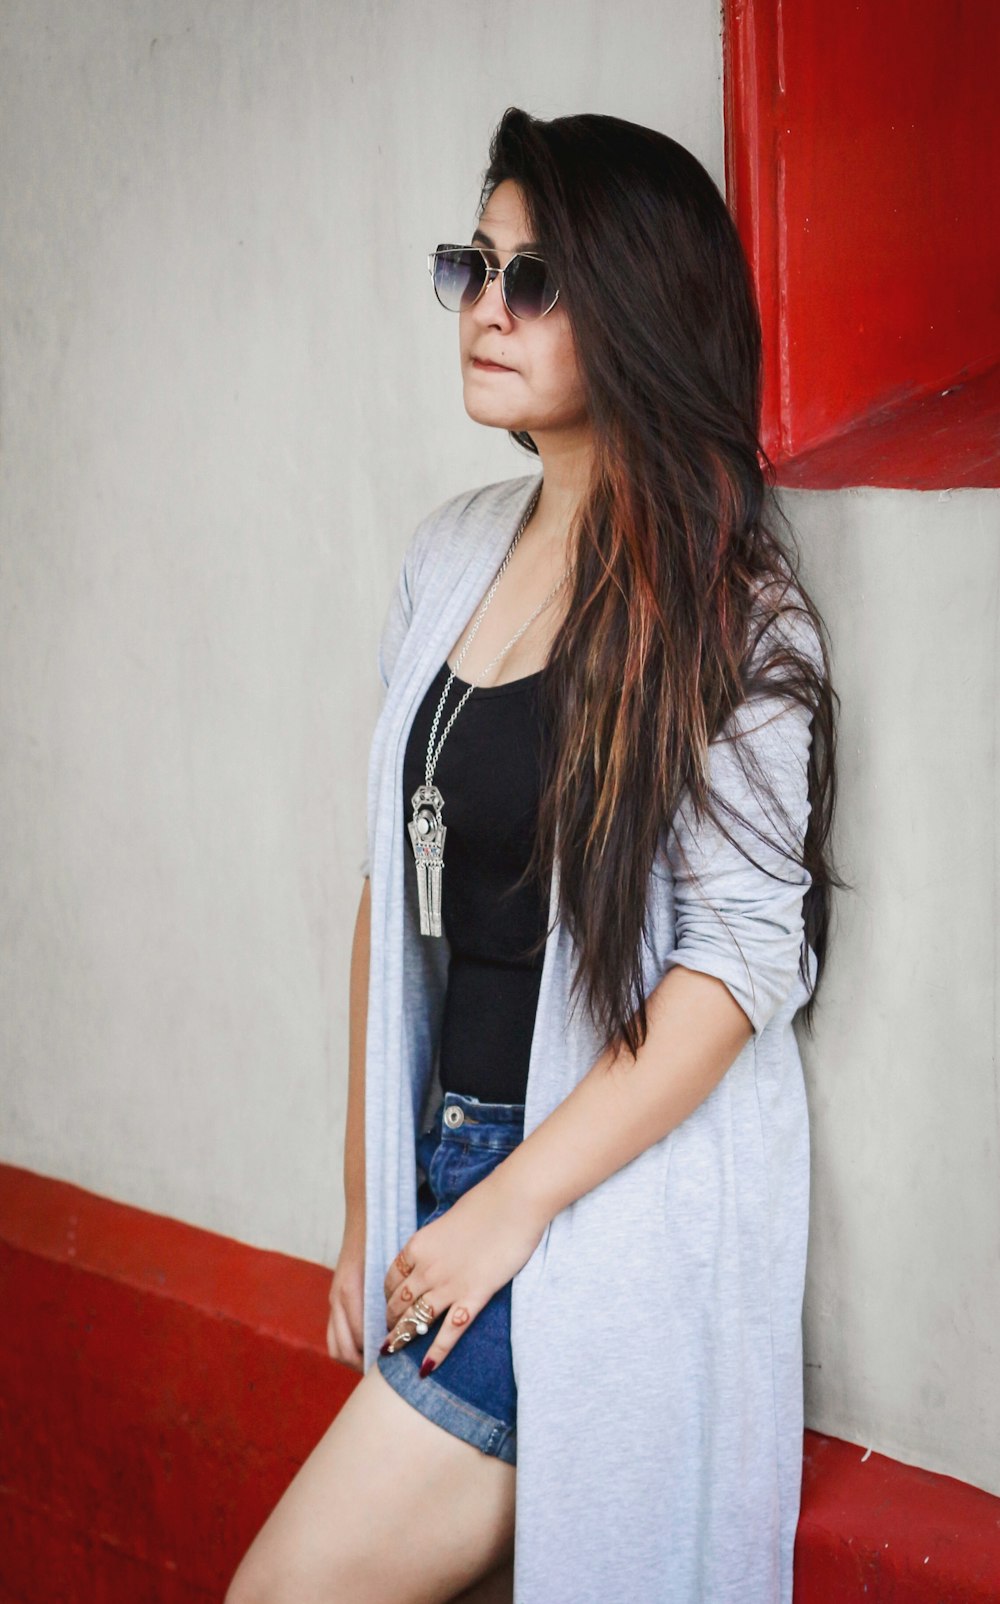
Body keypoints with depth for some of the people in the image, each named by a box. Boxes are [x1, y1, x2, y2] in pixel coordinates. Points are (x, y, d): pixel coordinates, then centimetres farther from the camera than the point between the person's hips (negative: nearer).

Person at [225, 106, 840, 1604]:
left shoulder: (736, 602, -10)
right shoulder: (453, 552, 8)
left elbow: (746, 949, -16)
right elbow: (398, 880, 10)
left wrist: (508, 1209, -16)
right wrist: (370, 1202, 10)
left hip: (622, 1188, -6)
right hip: (448, 1168, 6)